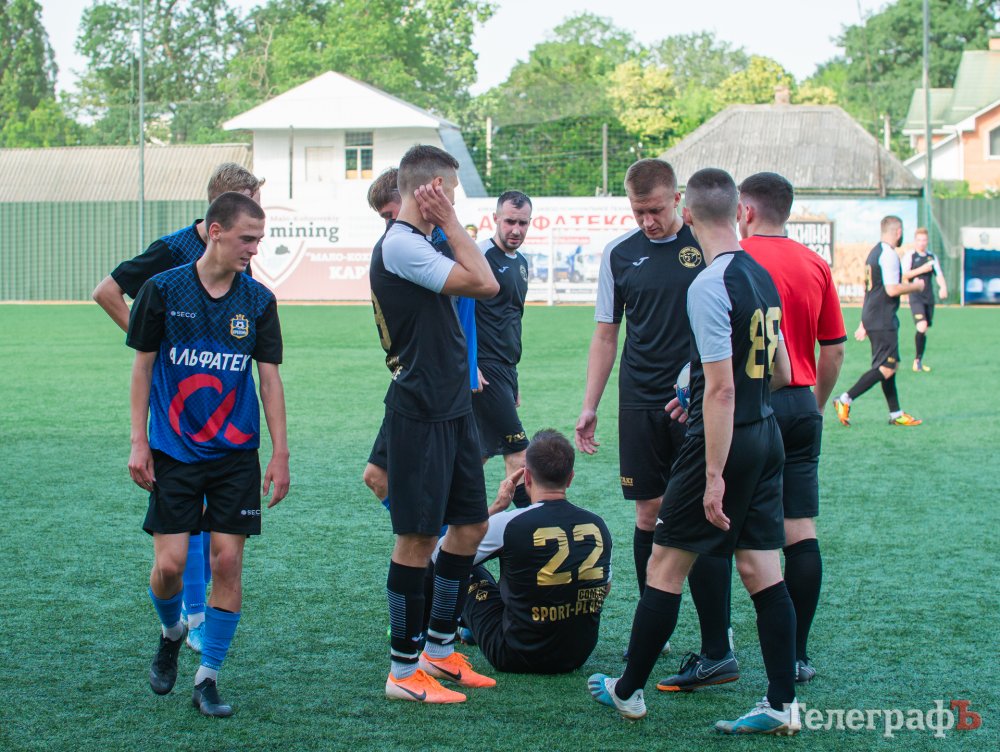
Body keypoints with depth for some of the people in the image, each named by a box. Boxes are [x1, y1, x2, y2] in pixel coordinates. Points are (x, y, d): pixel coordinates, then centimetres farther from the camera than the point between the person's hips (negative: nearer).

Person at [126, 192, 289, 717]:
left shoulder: (258, 300, 2)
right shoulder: (163, 290, -4)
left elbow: (269, 378, 6)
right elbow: (142, 367, 3)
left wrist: (280, 453, 1)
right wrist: (138, 442, -2)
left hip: (236, 453, 2)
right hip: (174, 452, -2)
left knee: (228, 561, -4)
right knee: (170, 563, -5)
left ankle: (207, 677, 7)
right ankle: (171, 634, 28)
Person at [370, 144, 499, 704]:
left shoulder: (418, 243, 15)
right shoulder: (400, 244, -17)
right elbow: (485, 284, -19)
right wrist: (451, 223, -14)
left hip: (453, 408, 10)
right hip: (421, 413, -10)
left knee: (470, 525, 15)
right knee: (418, 537, -3)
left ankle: (438, 650, 27)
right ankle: (404, 671, 6)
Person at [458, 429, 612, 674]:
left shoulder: (508, 524, -19)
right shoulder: (597, 526, -5)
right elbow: (605, 588, 15)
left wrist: (496, 507, 4)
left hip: (516, 659, -5)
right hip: (577, 657, 5)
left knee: (470, 572, 16)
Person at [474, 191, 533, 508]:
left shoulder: (520, 262, 17)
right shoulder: (481, 255, -11)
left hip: (506, 371, 9)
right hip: (486, 370, -9)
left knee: (480, 452, 12)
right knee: (518, 453, -9)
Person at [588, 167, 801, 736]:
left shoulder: (710, 286, -17)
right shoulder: (762, 276, 10)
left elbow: (721, 390, -21)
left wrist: (714, 475, -20)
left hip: (726, 441, -8)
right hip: (767, 435, 8)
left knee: (667, 563, 4)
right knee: (761, 568, 8)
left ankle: (629, 690, 15)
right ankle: (783, 705, 6)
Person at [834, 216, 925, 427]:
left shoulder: (875, 252, 17)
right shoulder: (889, 255, -14)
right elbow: (892, 289, -22)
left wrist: (864, 323, 24)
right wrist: (916, 286, -4)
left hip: (872, 319, 10)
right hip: (883, 321, -10)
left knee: (890, 365, 12)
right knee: (886, 368, -9)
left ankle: (895, 414, 14)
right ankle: (845, 400, -12)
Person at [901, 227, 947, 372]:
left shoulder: (932, 257, 13)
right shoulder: (909, 257, -2)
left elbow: (939, 274, 9)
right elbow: (904, 275, -12)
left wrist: (943, 287, -10)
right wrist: (922, 269, -18)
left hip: (929, 298, 5)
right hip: (916, 297, -5)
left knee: (925, 330, 8)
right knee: (922, 326, -21)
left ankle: (919, 361, 18)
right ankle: (917, 359, -10)